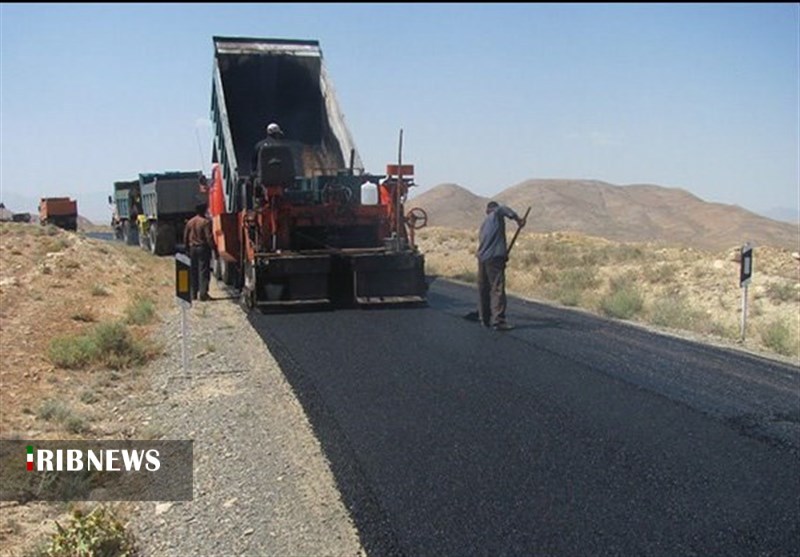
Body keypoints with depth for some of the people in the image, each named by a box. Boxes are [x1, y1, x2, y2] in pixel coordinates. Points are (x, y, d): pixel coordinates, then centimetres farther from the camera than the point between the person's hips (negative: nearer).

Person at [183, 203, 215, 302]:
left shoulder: (190, 222, 7)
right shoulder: (205, 222, -12)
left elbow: (185, 237, 12)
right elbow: (209, 238, -16)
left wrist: (187, 249, 21)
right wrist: (214, 248, -9)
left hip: (192, 248, 6)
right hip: (203, 248, -6)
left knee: (193, 271, 12)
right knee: (204, 271, -4)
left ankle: (193, 294, 15)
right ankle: (203, 293, -8)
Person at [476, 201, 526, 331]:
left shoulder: (484, 223, 26)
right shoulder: (496, 215, 4)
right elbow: (502, 209, -18)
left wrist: (503, 253, 20)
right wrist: (517, 219, -14)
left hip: (482, 257, 8)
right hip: (494, 257, -8)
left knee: (484, 289, 13)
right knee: (497, 289, -9)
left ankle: (485, 319, 21)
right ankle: (498, 321, -13)